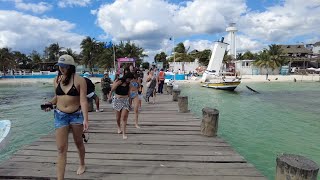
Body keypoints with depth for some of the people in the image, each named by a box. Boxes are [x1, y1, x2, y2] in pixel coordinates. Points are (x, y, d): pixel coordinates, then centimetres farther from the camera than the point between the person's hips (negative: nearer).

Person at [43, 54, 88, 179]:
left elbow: (83, 100, -16)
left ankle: (82, 164, 45)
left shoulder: (79, 80, -12)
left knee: (78, 142, 19)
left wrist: (85, 119, -22)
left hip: (76, 115, -3)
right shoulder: (56, 80, 2)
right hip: (60, 116, 3)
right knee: (61, 149, 1)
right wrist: (50, 103, -5)